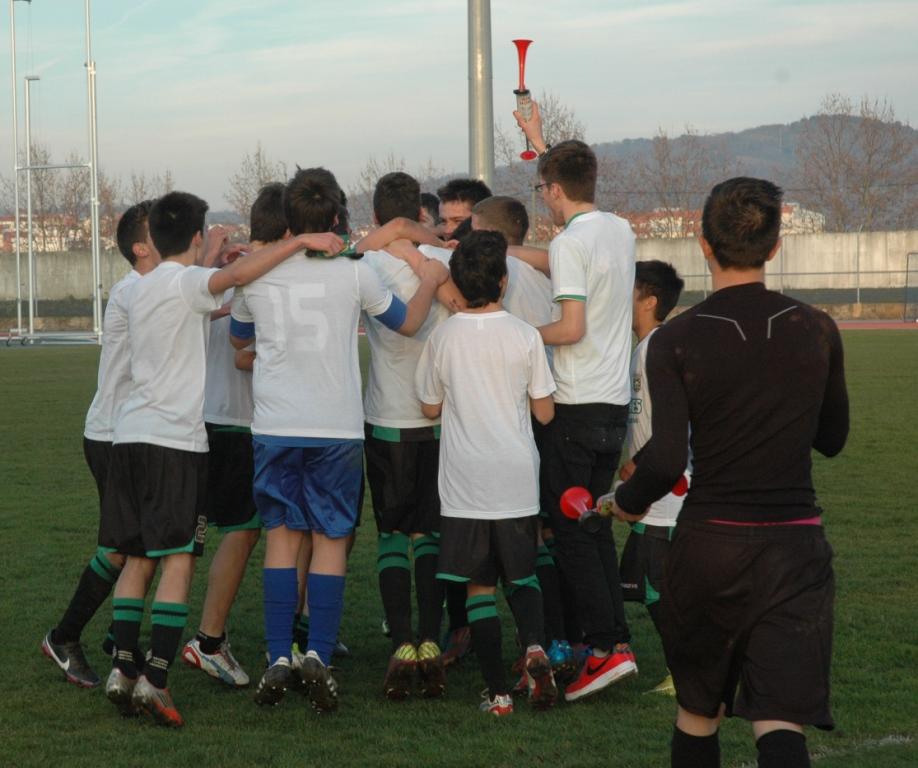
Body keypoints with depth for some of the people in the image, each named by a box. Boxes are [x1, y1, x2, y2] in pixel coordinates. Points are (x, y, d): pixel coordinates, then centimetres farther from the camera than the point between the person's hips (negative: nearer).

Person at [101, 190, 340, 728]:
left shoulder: (142, 288, 16)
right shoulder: (187, 282, -6)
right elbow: (235, 276, -25)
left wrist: (207, 259, 37)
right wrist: (302, 241, -23)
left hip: (131, 435, 7)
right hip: (175, 438, -7)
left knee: (138, 557, 12)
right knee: (178, 560, -6)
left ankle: (123, 669, 6)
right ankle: (155, 679, -12)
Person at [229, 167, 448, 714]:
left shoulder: (257, 276, 1)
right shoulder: (354, 273, -4)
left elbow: (238, 337, 21)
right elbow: (408, 323, 10)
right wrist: (432, 281, 27)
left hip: (275, 426, 1)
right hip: (337, 428, -1)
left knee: (281, 537, 7)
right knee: (331, 541, 4)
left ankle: (279, 658, 0)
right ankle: (319, 654, -7)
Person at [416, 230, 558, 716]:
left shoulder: (443, 337, -2)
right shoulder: (525, 337, -5)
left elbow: (430, 407, 9)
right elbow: (544, 412, 2)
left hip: (464, 483, 0)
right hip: (516, 480, 0)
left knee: (479, 585, 6)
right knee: (523, 576, 16)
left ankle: (498, 691, 2)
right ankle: (534, 646, -12)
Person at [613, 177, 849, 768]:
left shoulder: (676, 340, -9)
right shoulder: (818, 331, 0)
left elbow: (667, 459, -16)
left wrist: (629, 501, 4)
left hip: (709, 543, -1)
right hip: (796, 545, 1)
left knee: (697, 715, 19)